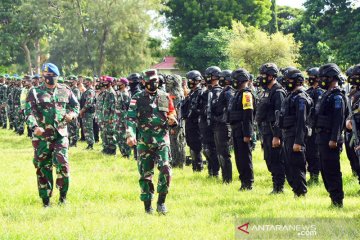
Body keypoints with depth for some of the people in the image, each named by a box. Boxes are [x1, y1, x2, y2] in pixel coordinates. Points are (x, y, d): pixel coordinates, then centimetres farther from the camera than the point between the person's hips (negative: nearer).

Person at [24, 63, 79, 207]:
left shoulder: (65, 91, 9)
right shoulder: (35, 92, 1)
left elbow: (76, 106, 19)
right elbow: (29, 112, -8)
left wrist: (72, 114, -4)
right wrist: (34, 126, -27)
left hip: (61, 134, 1)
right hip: (42, 136, -1)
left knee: (62, 164, -11)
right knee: (43, 167, 4)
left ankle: (63, 195, 8)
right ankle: (45, 200, 14)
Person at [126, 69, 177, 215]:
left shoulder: (165, 97, 9)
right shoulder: (137, 99, 1)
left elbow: (172, 115, 19)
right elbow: (131, 118, -8)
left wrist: (172, 120, -6)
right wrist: (130, 135, -23)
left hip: (162, 140, 1)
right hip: (144, 142, -1)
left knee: (165, 170, -16)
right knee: (145, 175, 3)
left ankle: (161, 202, -2)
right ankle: (147, 206, 15)